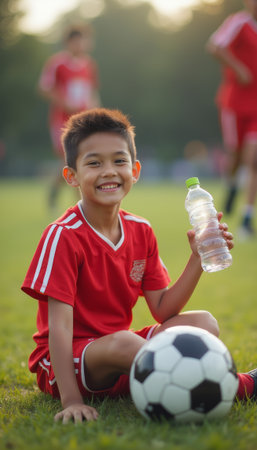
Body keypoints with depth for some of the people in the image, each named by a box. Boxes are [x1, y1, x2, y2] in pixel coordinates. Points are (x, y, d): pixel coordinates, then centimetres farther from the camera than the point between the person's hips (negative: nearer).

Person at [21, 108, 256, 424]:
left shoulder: (141, 232, 4)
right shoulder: (63, 236, -17)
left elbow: (162, 310, 3)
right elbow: (59, 324, -23)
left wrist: (199, 258, -8)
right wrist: (71, 401, -30)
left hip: (119, 366, 7)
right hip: (66, 364, -7)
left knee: (204, 324, -9)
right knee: (122, 342, -36)